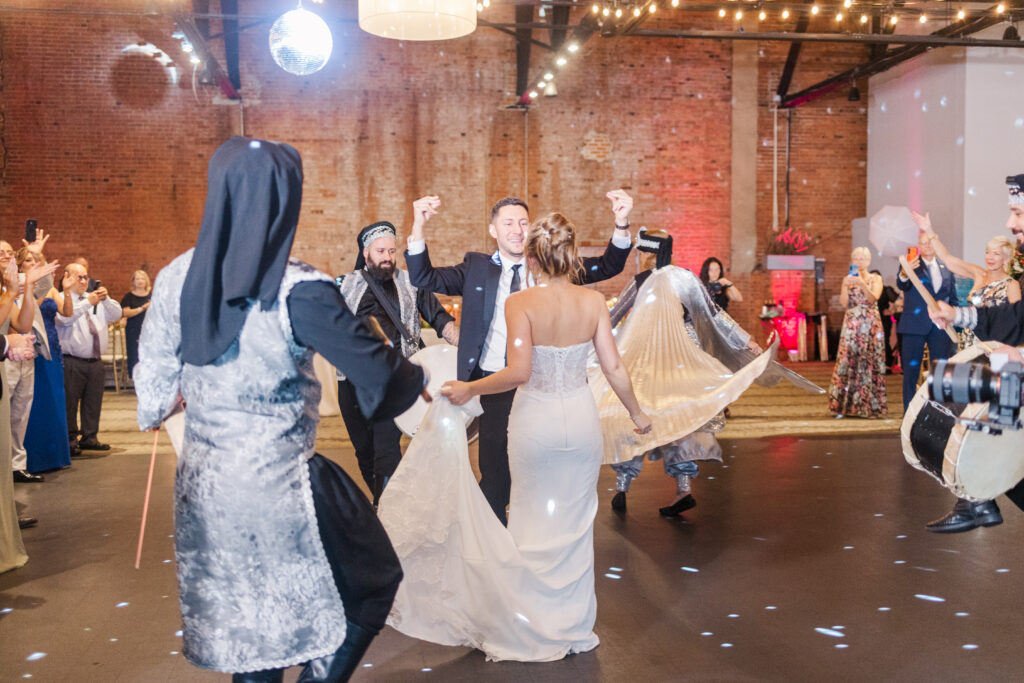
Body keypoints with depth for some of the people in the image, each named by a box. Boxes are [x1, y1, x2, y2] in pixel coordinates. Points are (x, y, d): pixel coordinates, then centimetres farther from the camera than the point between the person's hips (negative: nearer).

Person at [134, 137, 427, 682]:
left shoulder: (176, 277, -3)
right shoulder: (298, 292, -21)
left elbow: (155, 375, 7)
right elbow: (377, 370, -14)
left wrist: (157, 410, 30)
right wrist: (416, 378, 8)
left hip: (201, 482, 7)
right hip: (280, 482, -6)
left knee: (245, 620, 23)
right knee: (370, 581, 16)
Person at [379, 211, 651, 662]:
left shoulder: (520, 303, -14)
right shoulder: (593, 302, -5)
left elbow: (518, 372, -21)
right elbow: (613, 367, -2)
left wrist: (469, 390, -7)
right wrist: (636, 413, 12)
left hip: (534, 421, -2)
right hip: (580, 420, 2)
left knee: (533, 522, 15)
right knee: (575, 522, 15)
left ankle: (531, 629, 26)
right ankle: (573, 629, 27)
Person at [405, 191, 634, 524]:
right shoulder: (476, 267, 3)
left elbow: (608, 267, -2)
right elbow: (424, 278, -3)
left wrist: (621, 224, -20)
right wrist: (418, 227, -19)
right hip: (494, 388, 0)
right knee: (495, 475, 10)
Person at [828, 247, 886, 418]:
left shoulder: (876, 279, 6)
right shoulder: (848, 279, 11)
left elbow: (874, 298, -11)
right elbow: (844, 303, 0)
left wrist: (862, 284, -23)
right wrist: (845, 286, -13)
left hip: (871, 326, -1)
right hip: (851, 325, 1)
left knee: (869, 363, -4)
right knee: (847, 362, -6)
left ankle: (869, 405, 1)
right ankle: (845, 405, -4)